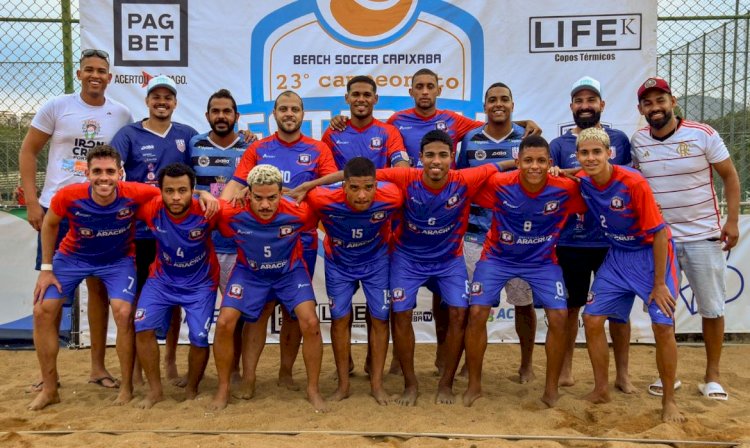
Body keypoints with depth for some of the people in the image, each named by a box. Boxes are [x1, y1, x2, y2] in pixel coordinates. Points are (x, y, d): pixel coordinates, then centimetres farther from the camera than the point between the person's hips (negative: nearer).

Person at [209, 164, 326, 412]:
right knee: (224, 323, -12)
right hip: (249, 272, 1)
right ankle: (223, 390, 10)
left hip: (290, 271, -1)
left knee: (310, 323, -17)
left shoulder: (298, 212, -30)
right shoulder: (232, 214, -29)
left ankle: (313, 390, 4)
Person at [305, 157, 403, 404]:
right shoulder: (325, 200, -36)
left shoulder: (391, 197, -34)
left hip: (376, 261, 0)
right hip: (339, 263, 0)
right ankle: (343, 384, 20)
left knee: (379, 318, 2)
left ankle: (377, 383, 19)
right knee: (340, 319, 3)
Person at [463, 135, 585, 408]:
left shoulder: (565, 188, -22)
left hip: (542, 260, 1)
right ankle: (474, 385, 10)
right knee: (477, 313, -10)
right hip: (498, 257, -1)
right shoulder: (498, 185, -24)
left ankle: (551, 388, 11)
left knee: (559, 317, -11)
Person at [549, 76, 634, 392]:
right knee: (570, 306, 9)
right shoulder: (559, 145, 3)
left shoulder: (619, 140, 6)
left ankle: (622, 374, 20)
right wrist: (578, 172, -18)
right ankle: (566, 368, 24)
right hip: (571, 242, -1)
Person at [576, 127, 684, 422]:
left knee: (663, 325, -10)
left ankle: (669, 401, 10)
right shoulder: (583, 182, -10)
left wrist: (659, 284, -18)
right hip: (617, 255, 5)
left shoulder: (634, 183, -25)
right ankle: (601, 390, 17)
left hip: (652, 254, -5)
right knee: (592, 319, -1)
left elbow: (659, 233, -19)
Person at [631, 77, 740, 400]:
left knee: (712, 308, 4)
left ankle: (712, 376, 19)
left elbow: (730, 176, -2)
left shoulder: (703, 135, -8)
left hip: (703, 236, -2)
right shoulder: (637, 142, -1)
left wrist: (732, 221, -7)